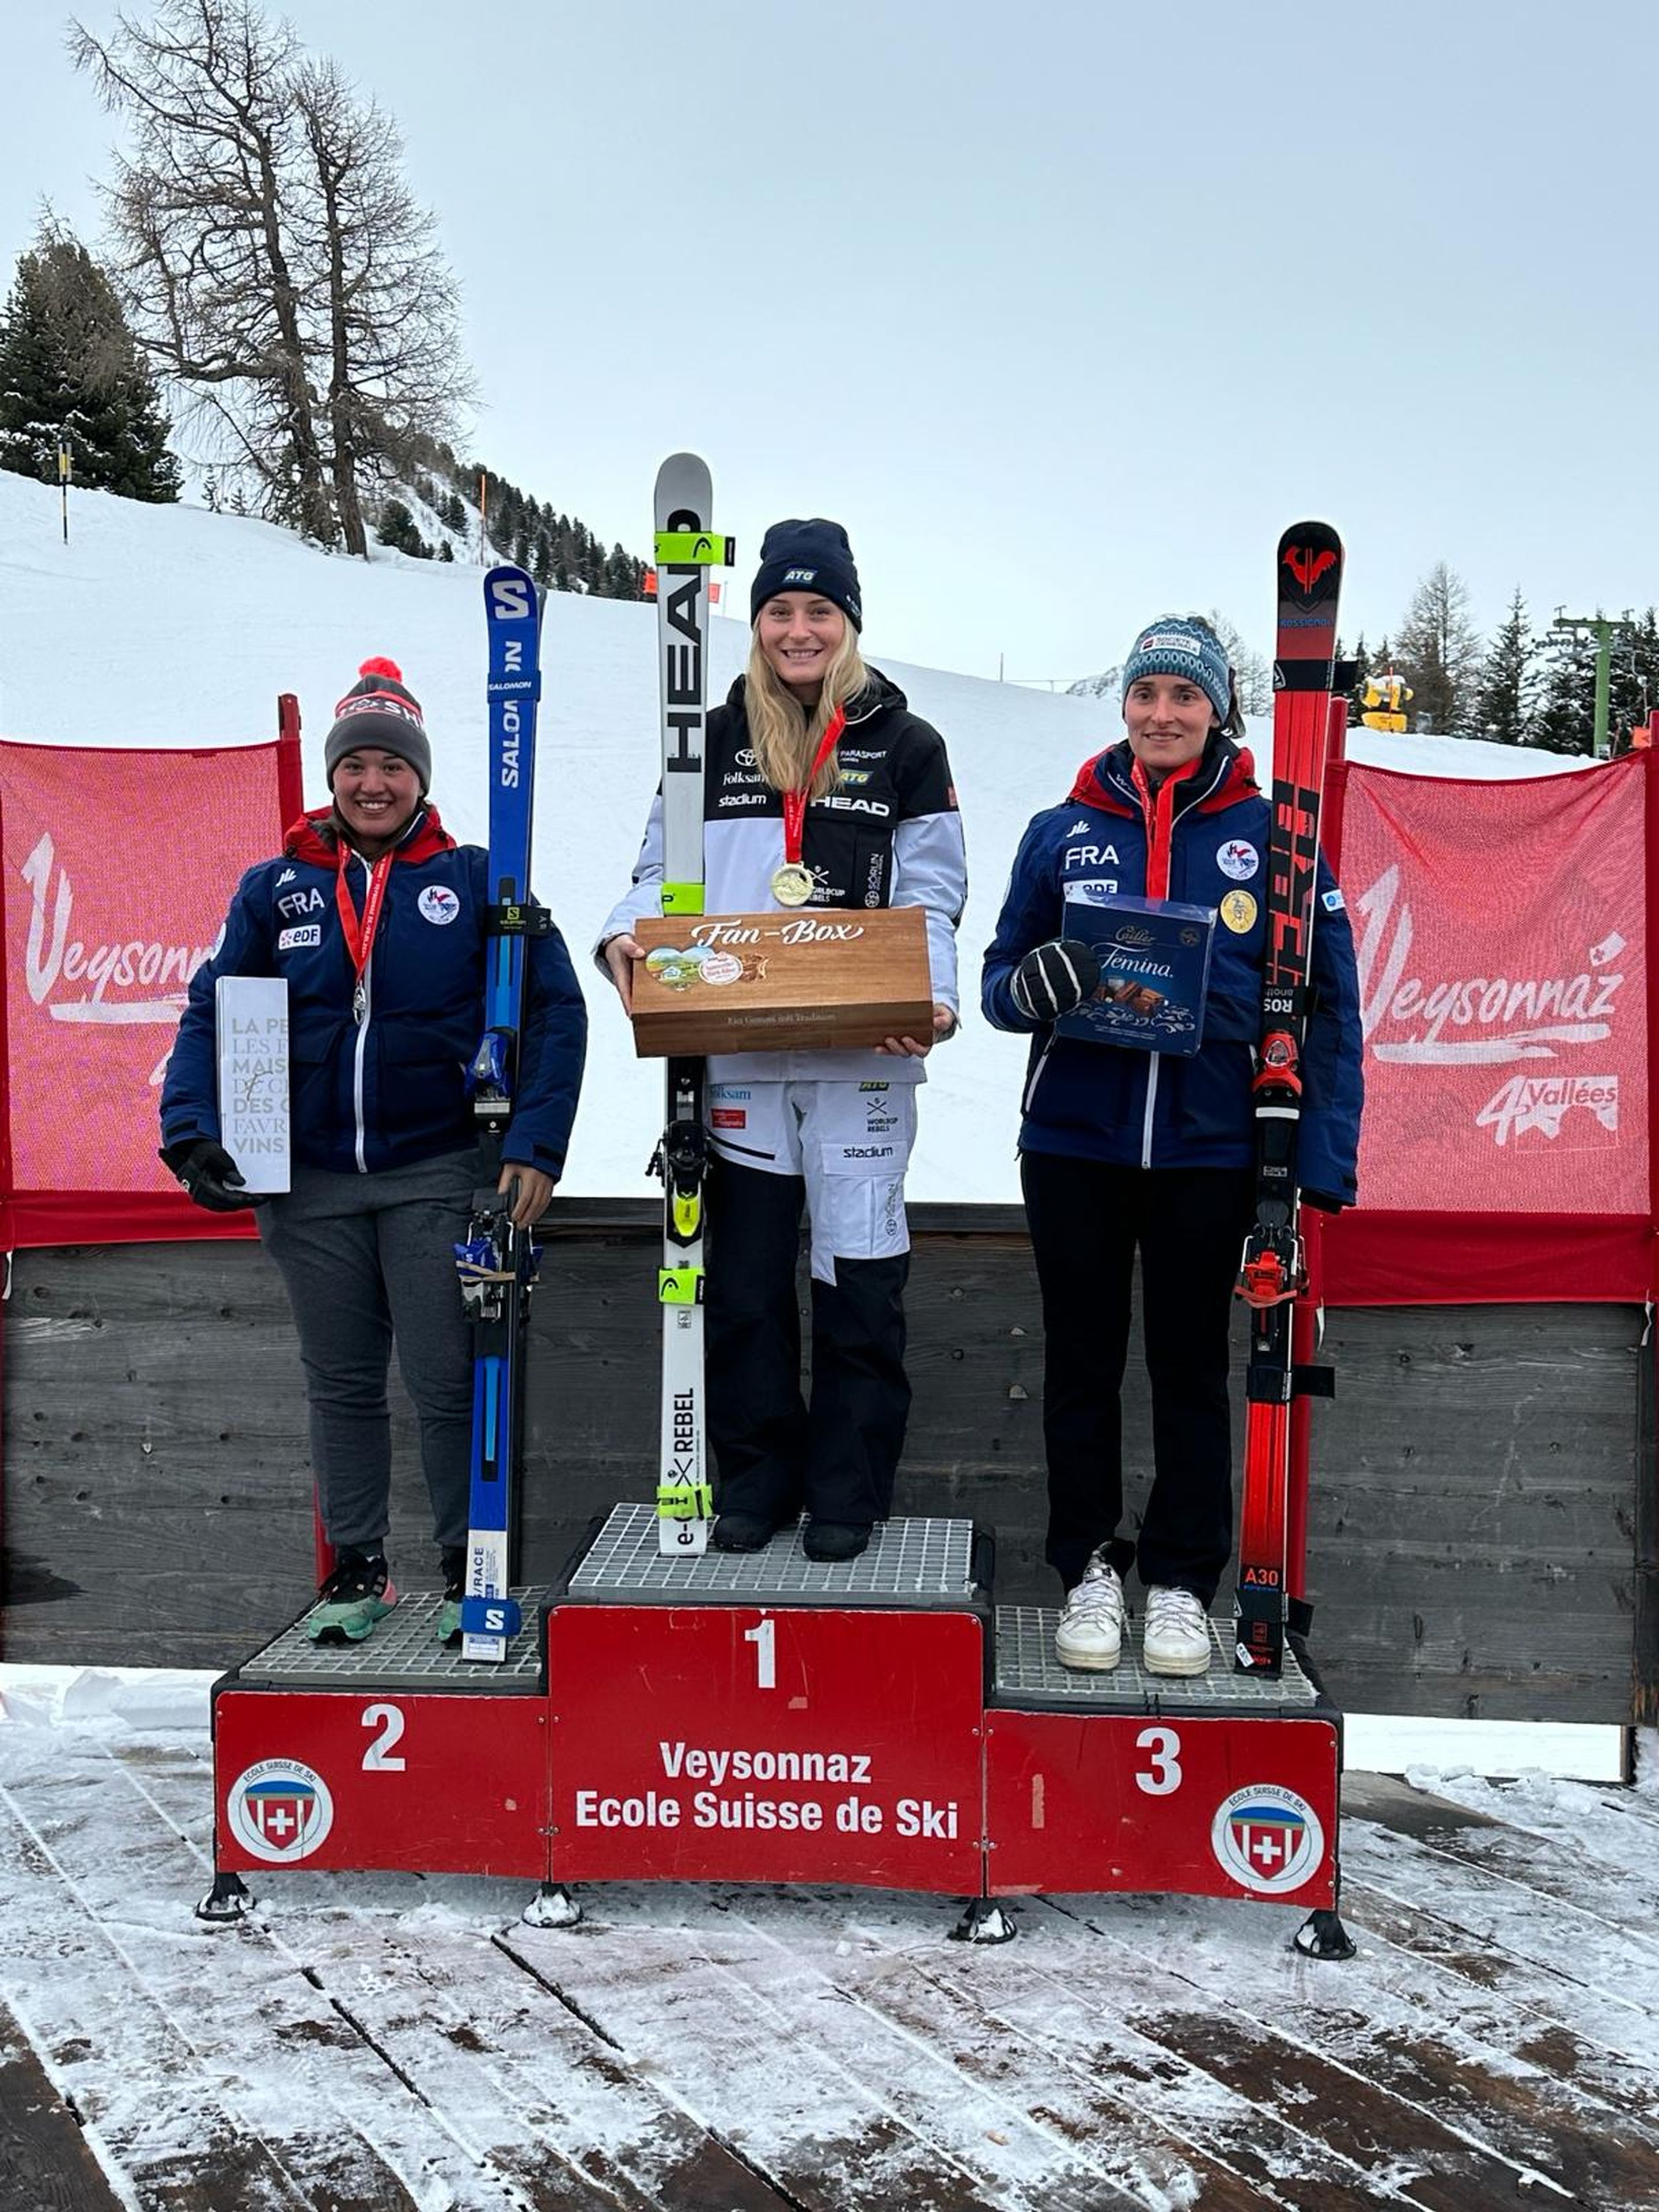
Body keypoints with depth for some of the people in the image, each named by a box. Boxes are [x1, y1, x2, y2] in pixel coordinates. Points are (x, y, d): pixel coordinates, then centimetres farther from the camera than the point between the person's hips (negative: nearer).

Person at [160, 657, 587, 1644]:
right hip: (311, 1182, 3)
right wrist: (194, 1133, -6)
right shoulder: (276, 888, 5)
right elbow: (211, 1012, 7)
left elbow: (556, 1011, -3)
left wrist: (536, 1146, -11)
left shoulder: (474, 881, -2)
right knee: (341, 1382, 13)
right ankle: (357, 1567, 29)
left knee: (448, 1380, 2)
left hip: (436, 1173, -3)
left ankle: (470, 1567, 20)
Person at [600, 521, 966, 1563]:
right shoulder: (713, 744, 12)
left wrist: (932, 1002, -17)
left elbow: (931, 902, 2)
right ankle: (756, 1478, 23)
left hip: (863, 1056, -2)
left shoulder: (907, 748, 6)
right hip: (736, 1053, 2)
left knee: (861, 1279, 2)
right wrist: (628, 934, -10)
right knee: (742, 1278, 8)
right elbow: (662, 872, 13)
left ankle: (849, 1491, 17)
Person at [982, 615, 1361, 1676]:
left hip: (1208, 1150, -1)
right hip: (1074, 1143, 1)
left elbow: (1330, 1002, 1)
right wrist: (1033, 988, -15)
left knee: (1191, 1368, 10)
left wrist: (1323, 1157, -7)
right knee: (1082, 1362, 10)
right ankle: (1090, 1565, 25)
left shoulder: (1270, 834, 1)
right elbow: (1000, 979, 9)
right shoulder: (1064, 832, 5)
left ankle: (1183, 1580, 24)